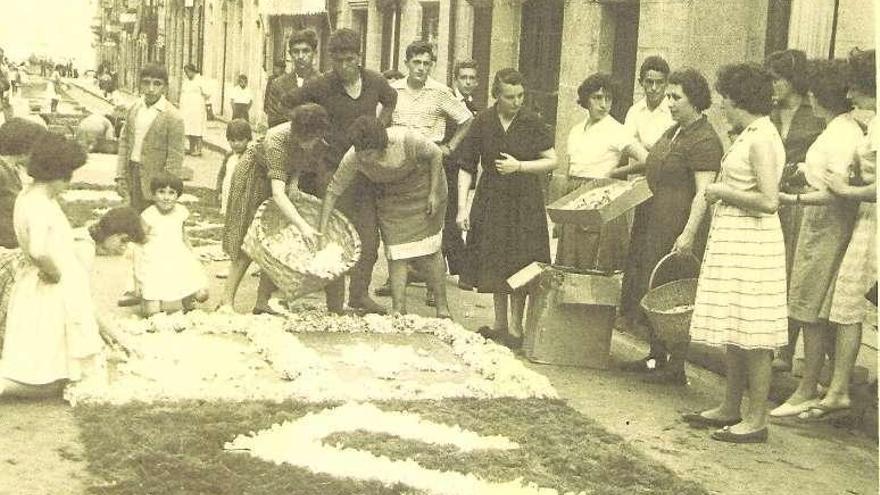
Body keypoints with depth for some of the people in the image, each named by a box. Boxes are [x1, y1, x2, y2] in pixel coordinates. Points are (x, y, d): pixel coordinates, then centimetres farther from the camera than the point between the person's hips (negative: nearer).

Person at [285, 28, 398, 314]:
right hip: (334, 169, -4)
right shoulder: (321, 86, -8)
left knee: (369, 236, 4)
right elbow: (289, 103, 3)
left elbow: (391, 100, 23)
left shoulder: (374, 82, 2)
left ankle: (360, 294, 16)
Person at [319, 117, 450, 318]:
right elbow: (333, 190, -19)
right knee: (396, 251, -6)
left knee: (428, 249, -1)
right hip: (391, 199, 2)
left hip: (422, 186, -2)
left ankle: (442, 307, 10)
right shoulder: (353, 158, -29)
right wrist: (322, 230, -21)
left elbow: (436, 154, -18)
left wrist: (434, 193, -18)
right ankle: (398, 310, -1)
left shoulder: (406, 140, -36)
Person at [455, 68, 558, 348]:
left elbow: (551, 161, -1)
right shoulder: (482, 123, -5)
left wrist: (519, 166, -14)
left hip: (524, 202, -2)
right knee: (495, 266, 10)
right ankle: (500, 324, 24)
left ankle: (515, 327, 10)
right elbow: (466, 168, -2)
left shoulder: (532, 123, -6)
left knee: (519, 266, -1)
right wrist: (462, 207, -7)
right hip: (492, 200, 2)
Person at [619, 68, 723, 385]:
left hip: (679, 229, -10)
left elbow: (704, 193, -21)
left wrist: (689, 233, -27)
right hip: (656, 224, 10)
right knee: (652, 290, 14)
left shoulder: (704, 141, -14)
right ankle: (656, 356, 26)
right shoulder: (674, 131, 16)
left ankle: (676, 368, 3)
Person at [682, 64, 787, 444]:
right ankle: (730, 409, 25)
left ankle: (756, 420, 5)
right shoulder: (749, 135, 13)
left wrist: (723, 192, -15)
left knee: (752, 335, -3)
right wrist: (722, 192, 10)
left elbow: (768, 201, -24)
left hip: (751, 242, -10)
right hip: (732, 239, 10)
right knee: (734, 331, 15)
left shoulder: (762, 140, -17)